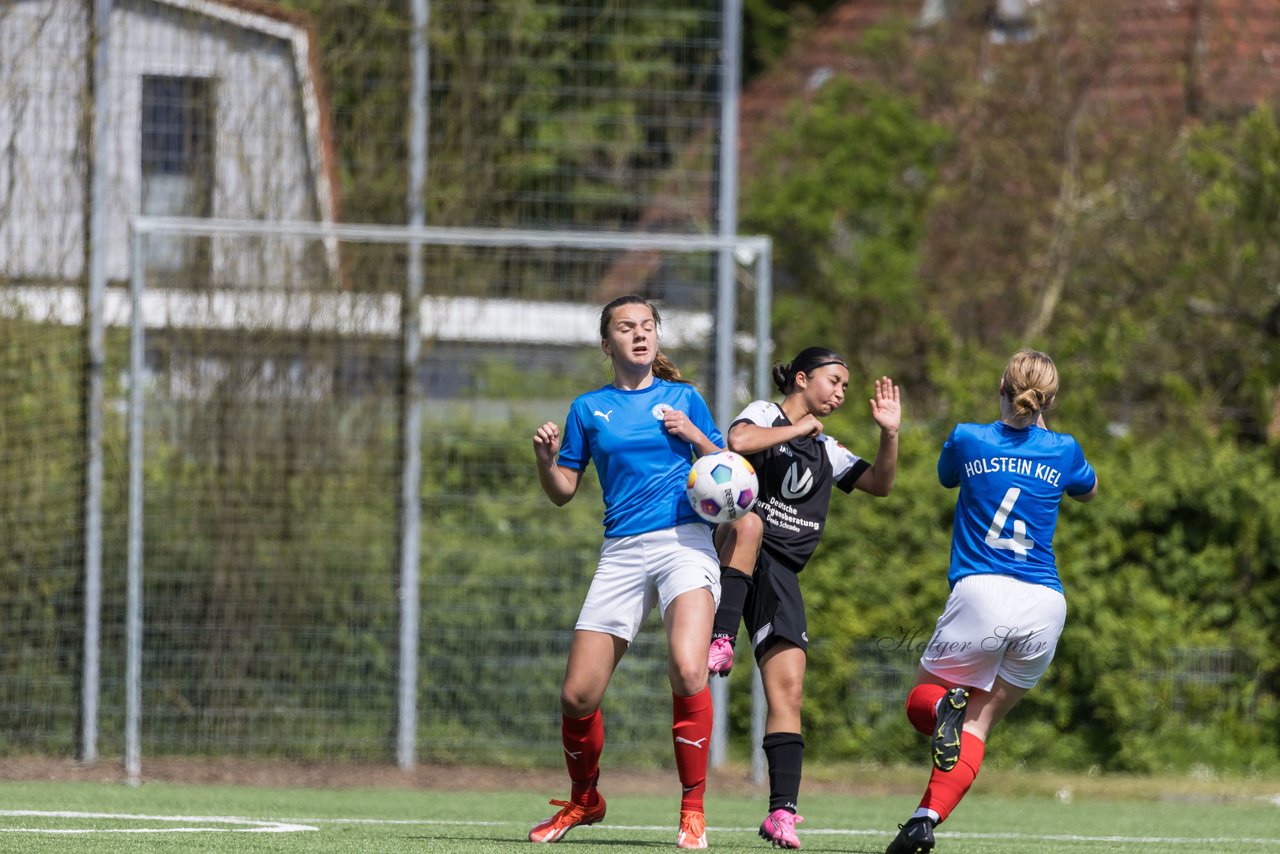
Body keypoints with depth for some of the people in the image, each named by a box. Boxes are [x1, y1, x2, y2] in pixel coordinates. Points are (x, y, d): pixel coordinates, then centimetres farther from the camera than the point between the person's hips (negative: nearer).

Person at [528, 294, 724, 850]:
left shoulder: (683, 399, 10)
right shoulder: (588, 409, 12)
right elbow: (563, 492, 15)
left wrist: (695, 437, -6)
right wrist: (545, 459, -5)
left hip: (684, 542, -2)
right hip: (623, 553, 2)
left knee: (687, 672, -27)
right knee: (576, 697, -2)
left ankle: (693, 809, -15)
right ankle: (583, 800, 26)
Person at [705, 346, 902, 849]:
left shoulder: (825, 450, 24)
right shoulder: (764, 414, 5)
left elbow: (879, 484, 16)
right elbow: (739, 441, -18)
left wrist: (890, 434, 1)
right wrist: (799, 428, -9)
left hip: (781, 575, 5)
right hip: (734, 557, -5)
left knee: (788, 690, -7)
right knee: (750, 520, -41)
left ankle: (782, 812, -9)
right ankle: (721, 640, -44)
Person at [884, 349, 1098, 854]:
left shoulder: (969, 440, 4)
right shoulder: (1063, 451, 8)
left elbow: (946, 477, 28)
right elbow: (1089, 492, 31)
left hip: (982, 592, -2)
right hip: (1045, 606, 2)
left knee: (922, 699, 16)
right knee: (979, 722, 10)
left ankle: (946, 707, -22)